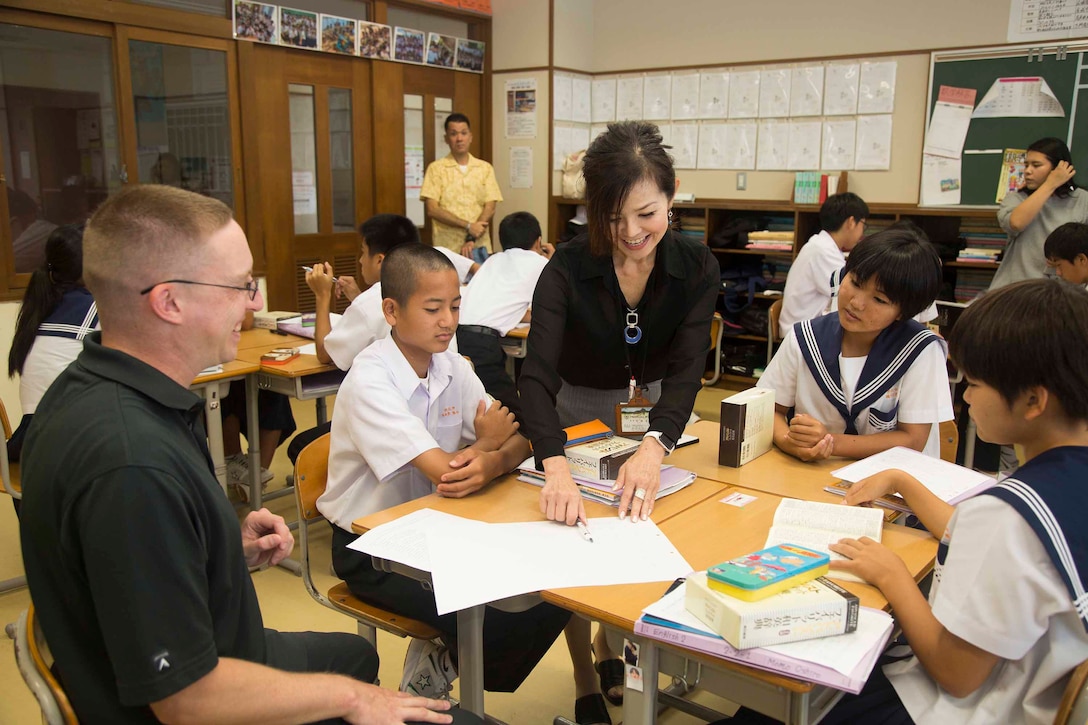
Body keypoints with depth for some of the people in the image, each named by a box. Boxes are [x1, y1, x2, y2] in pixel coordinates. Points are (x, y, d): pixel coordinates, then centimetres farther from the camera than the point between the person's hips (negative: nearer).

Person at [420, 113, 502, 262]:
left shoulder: (485, 168, 7)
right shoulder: (436, 169, 2)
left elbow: (490, 209, 1)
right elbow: (432, 209, -7)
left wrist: (471, 239, -12)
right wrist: (468, 226, -14)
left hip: (479, 246, 2)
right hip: (446, 249, -2)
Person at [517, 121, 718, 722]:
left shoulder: (696, 268, -21)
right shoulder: (569, 268, -29)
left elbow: (685, 369, -29)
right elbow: (537, 373, -38)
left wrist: (654, 447, -48)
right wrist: (554, 465, -56)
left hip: (651, 413, 3)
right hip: (574, 413, -2)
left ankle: (609, 648, 39)